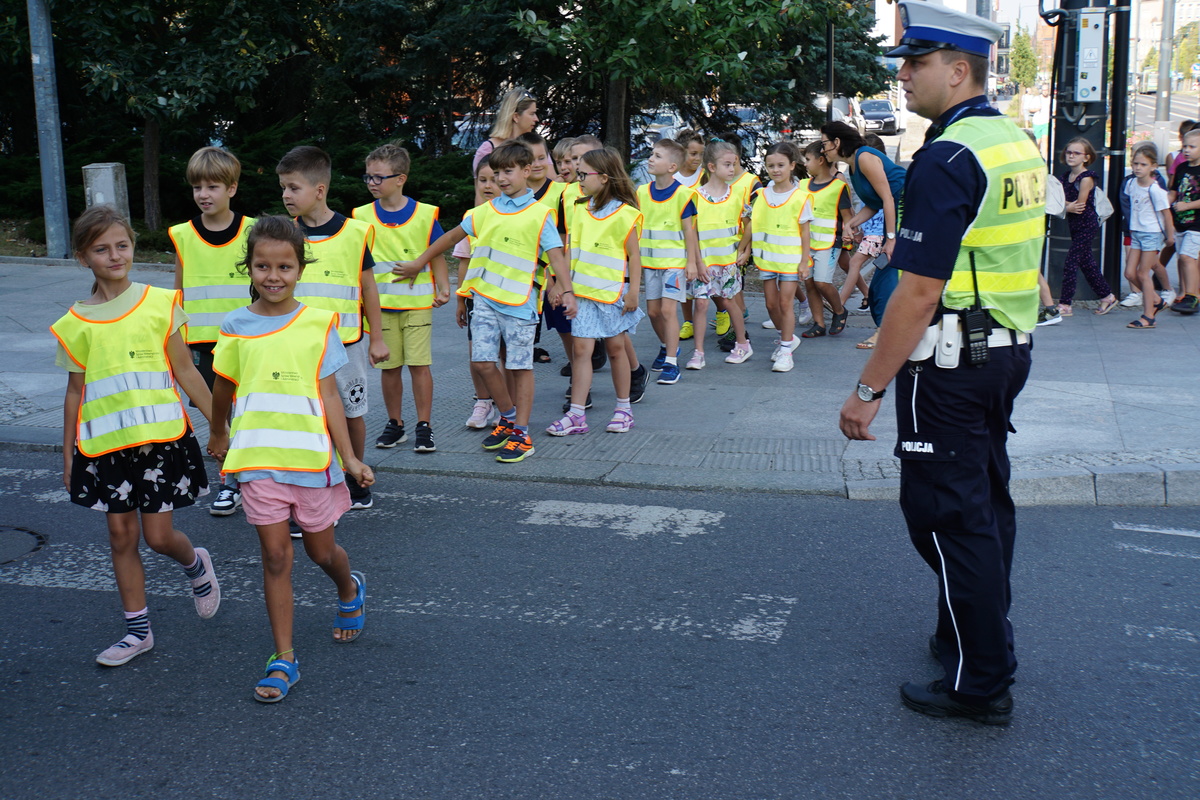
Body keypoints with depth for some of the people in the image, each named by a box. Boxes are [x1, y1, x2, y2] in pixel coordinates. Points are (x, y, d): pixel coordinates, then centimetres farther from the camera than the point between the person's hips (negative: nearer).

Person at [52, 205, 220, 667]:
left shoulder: (159, 304, -2)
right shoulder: (76, 323, 2)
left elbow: (185, 371, 2)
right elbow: (76, 391, 8)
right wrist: (68, 456, 11)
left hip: (160, 436, -2)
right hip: (105, 444, 2)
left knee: (158, 536, -1)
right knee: (121, 535, 8)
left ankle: (196, 564, 34)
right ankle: (138, 630, 22)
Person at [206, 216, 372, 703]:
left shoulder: (318, 324, -4)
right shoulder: (236, 326, 0)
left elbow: (329, 396, -3)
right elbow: (223, 388, 17)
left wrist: (349, 458, -7)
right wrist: (218, 434, 29)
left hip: (312, 454, -1)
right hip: (257, 457, 1)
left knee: (321, 550, 14)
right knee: (275, 557, 1)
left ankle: (350, 590, 48)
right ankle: (283, 661, 10)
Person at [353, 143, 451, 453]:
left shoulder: (425, 214, -1)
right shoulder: (361, 216, 2)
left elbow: (436, 256, 5)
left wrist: (443, 289, -5)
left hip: (417, 302, -2)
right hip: (379, 305, 2)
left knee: (419, 364, -2)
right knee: (388, 366, 8)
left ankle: (424, 426, 7)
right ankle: (395, 424, 21)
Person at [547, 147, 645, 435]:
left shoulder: (624, 214, -7)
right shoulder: (581, 211, 10)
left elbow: (634, 255, -6)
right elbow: (572, 251, 12)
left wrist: (633, 291, -10)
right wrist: (560, 284, 9)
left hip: (613, 292, -4)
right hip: (583, 291, 4)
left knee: (616, 348, 7)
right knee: (581, 349, -2)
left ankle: (624, 408, 21)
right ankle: (576, 414, -2)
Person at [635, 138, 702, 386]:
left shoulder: (682, 194, -10)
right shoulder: (642, 192, 5)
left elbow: (689, 231, -7)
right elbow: (639, 227, 12)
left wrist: (692, 263, -8)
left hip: (674, 261, -5)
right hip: (649, 261, 6)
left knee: (668, 309, -10)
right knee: (653, 310, 10)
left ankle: (671, 363, -5)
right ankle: (668, 346, 35)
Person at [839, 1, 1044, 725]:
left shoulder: (947, 159, -19)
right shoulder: (1021, 144, 10)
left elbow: (920, 292, -23)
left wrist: (868, 389, -20)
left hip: (950, 366, -10)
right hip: (1011, 348, 10)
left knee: (945, 512, -1)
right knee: (986, 501, 19)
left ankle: (979, 682, 7)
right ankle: (985, 638, 34)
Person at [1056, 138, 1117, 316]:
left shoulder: (1086, 178, -15)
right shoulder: (1065, 175, 8)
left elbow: (1080, 206, -16)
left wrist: (1065, 206, -3)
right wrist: (1069, 205, -16)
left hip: (1087, 225, -8)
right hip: (1075, 226, 8)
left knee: (1070, 264, -9)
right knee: (1087, 264, 15)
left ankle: (1064, 305, -5)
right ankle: (1107, 296, 28)